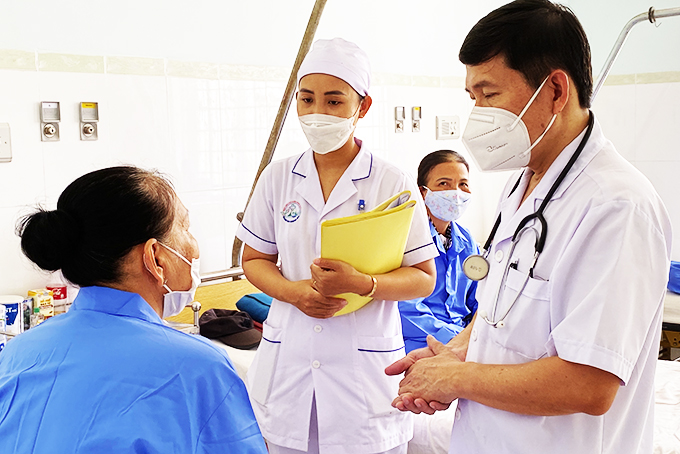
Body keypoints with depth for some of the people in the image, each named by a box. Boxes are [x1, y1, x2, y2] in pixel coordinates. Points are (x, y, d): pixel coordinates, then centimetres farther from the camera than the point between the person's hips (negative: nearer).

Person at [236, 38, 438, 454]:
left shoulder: (393, 184, -5)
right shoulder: (278, 178, 4)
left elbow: (424, 279, -4)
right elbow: (254, 259, 11)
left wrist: (362, 283, -22)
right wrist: (294, 291, -10)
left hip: (365, 369, -2)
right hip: (288, 362, 3)